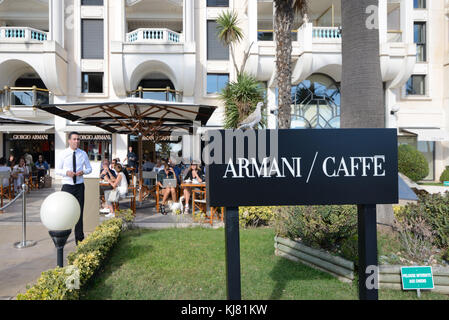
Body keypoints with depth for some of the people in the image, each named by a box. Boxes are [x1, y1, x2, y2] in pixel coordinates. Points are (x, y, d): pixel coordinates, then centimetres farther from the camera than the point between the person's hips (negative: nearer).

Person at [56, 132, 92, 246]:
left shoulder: (83, 154, 5)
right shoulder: (63, 154, -1)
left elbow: (89, 168, 12)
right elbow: (57, 170, 2)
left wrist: (83, 171, -11)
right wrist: (66, 172, -18)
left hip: (79, 186, 2)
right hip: (67, 186, -1)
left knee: (79, 211, 5)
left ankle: (79, 238, 16)